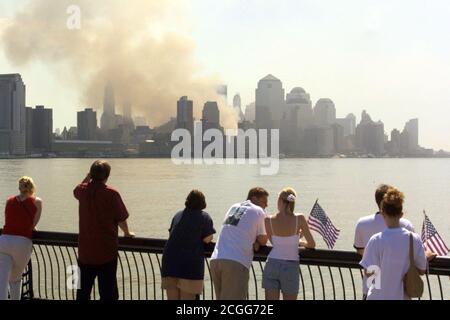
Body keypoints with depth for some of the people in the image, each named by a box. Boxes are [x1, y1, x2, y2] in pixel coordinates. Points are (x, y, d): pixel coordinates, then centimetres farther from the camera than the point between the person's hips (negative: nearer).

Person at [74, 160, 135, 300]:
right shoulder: (111, 193, -15)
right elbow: (121, 219, -9)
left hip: (85, 252, 5)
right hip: (107, 252, -4)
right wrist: (127, 232, 9)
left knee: (83, 291, 16)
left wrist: (88, 177, 22)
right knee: (108, 292, 4)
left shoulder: (82, 190, -1)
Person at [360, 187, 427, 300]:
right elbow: (422, 270, 0)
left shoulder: (377, 240, -19)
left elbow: (368, 272, -14)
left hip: (379, 296, -3)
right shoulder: (415, 239, -9)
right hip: (403, 296, 3)